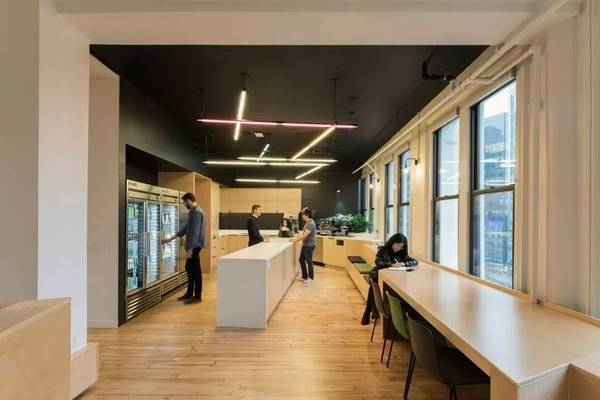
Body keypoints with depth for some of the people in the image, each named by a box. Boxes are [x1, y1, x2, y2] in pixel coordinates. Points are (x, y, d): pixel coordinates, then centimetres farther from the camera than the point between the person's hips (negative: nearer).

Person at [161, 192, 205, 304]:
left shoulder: (196, 212, -16)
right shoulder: (194, 211, 16)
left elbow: (195, 232, -22)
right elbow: (187, 228, 22)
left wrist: (190, 248, -22)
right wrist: (170, 239, 25)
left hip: (194, 246, -10)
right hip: (192, 245, 10)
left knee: (195, 270, -1)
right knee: (189, 268, 16)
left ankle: (197, 296, 9)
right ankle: (189, 293, 27)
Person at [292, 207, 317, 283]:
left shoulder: (311, 224, -22)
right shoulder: (307, 223, 10)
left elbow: (304, 236, -24)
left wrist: (295, 240, -16)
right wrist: (296, 238, 11)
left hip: (309, 246, -10)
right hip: (305, 245, 10)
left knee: (308, 261, 3)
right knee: (301, 260, 14)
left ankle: (311, 277, 19)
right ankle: (304, 276, 27)